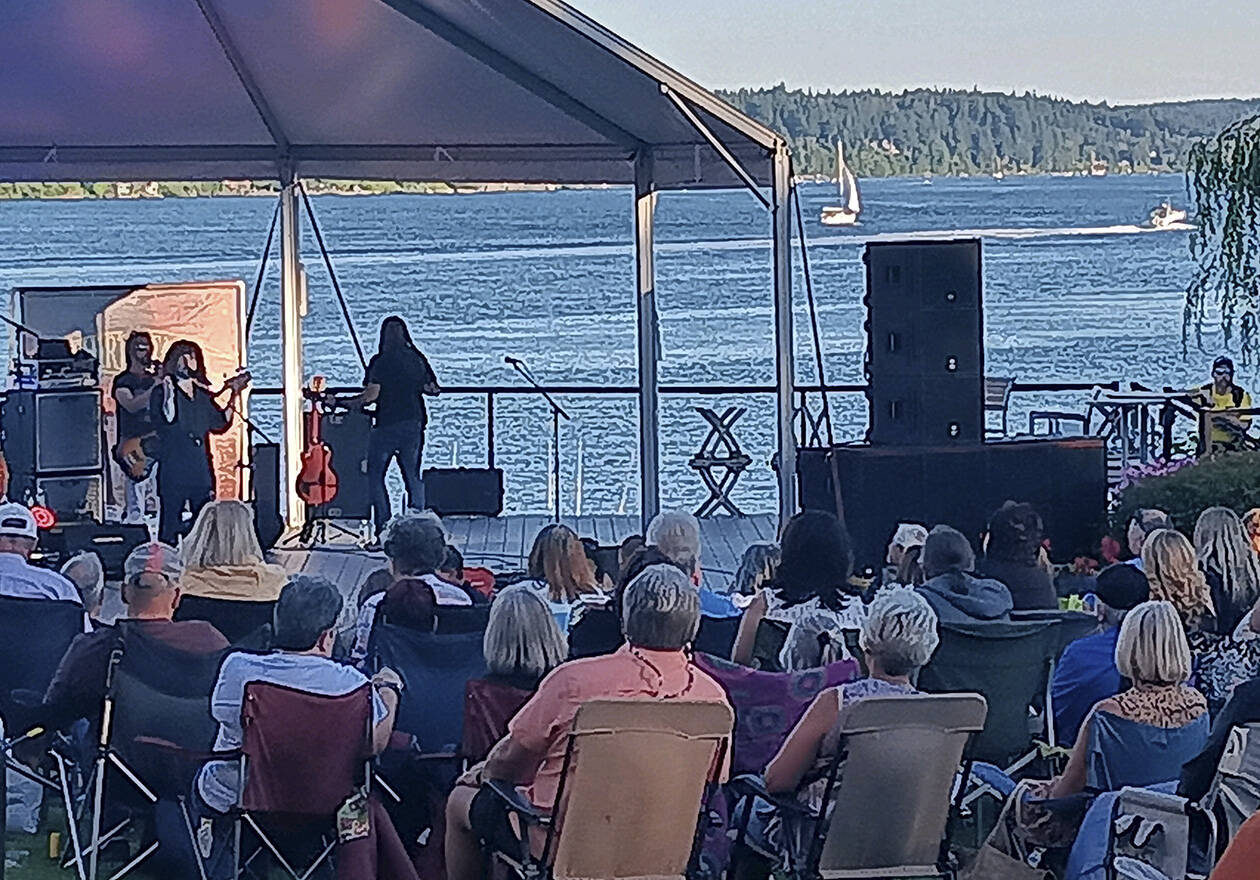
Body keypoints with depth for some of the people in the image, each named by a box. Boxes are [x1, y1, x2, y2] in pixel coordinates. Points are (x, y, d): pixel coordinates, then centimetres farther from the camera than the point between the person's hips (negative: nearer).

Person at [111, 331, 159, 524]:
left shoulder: (155, 380, 16)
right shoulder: (122, 381, 0)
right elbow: (131, 405, -18)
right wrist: (154, 387, -25)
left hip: (155, 446, 5)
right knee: (136, 509, -13)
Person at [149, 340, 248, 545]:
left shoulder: (202, 395, 15)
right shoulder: (161, 392, -3)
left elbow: (220, 423, 15)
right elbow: (168, 418, -20)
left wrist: (234, 396, 11)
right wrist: (169, 391, -29)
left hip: (200, 470, 6)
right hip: (173, 472, -6)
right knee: (170, 524, -6)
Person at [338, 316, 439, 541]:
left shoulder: (381, 362, -10)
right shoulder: (417, 359, 6)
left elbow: (371, 394, -15)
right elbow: (432, 389, 12)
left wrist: (343, 403, -6)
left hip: (387, 424, -5)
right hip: (413, 425, 5)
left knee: (375, 475, 4)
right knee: (413, 476, 11)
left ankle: (383, 528, -5)